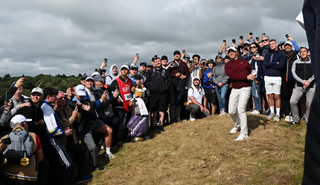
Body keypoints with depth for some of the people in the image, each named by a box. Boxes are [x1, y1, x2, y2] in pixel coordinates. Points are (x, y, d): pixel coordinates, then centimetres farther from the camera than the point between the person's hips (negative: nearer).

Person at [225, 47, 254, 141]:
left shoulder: (244, 62, 12)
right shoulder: (227, 66, 7)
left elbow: (252, 70, 9)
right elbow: (232, 76, -11)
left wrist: (253, 75, -16)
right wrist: (246, 77, -19)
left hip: (245, 88, -2)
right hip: (235, 90, 2)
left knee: (241, 109, -15)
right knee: (231, 111, 3)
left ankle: (244, 134, -8)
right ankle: (237, 126, 34)